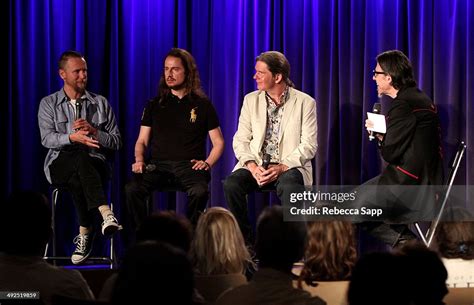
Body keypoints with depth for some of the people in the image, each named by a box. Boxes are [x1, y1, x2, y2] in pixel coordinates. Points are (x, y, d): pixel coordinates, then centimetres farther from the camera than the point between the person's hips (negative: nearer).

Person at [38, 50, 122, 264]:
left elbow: (116, 141, 10)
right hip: (60, 164, -1)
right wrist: (72, 137, -25)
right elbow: (47, 139, -6)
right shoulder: (49, 104, 11)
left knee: (78, 180, -38)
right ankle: (106, 214, -55)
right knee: (81, 158, -39)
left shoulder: (100, 103, 14)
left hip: (95, 163, 1)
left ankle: (85, 234, -34)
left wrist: (93, 131, -9)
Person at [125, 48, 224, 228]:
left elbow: (218, 143, 13)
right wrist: (139, 160, -3)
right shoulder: (155, 105, 18)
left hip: (189, 166, -2)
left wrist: (208, 163, -5)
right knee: (132, 189, -30)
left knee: (199, 192, -36)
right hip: (159, 165, 2)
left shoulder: (202, 105, 12)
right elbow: (142, 141, 18)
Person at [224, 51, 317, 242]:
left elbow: (309, 145, -5)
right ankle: (244, 241, -15)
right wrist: (251, 165, -13)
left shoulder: (305, 102, 0)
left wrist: (282, 167, -18)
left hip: (290, 167, -3)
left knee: (288, 187, -38)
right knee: (231, 184, -28)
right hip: (256, 165, 3)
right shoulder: (251, 100, 11)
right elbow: (241, 140, 7)